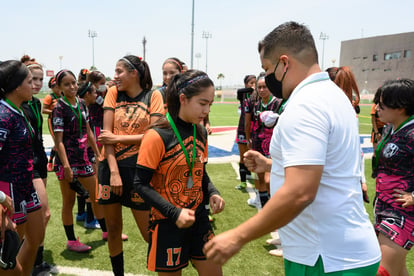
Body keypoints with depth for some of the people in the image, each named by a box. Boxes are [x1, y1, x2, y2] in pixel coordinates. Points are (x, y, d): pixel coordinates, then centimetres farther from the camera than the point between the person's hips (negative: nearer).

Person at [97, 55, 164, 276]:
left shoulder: (153, 96, -1)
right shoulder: (113, 93, 6)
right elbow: (107, 134, -2)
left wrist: (118, 138, -9)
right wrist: (114, 171, -10)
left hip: (138, 168, -3)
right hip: (111, 166, 4)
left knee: (149, 232, 3)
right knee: (113, 229, 14)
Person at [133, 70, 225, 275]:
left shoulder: (201, 133, 2)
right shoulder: (157, 136, -18)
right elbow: (140, 184, -17)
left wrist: (212, 193, -6)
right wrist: (174, 213, -23)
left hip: (199, 219, 6)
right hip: (168, 223, -6)